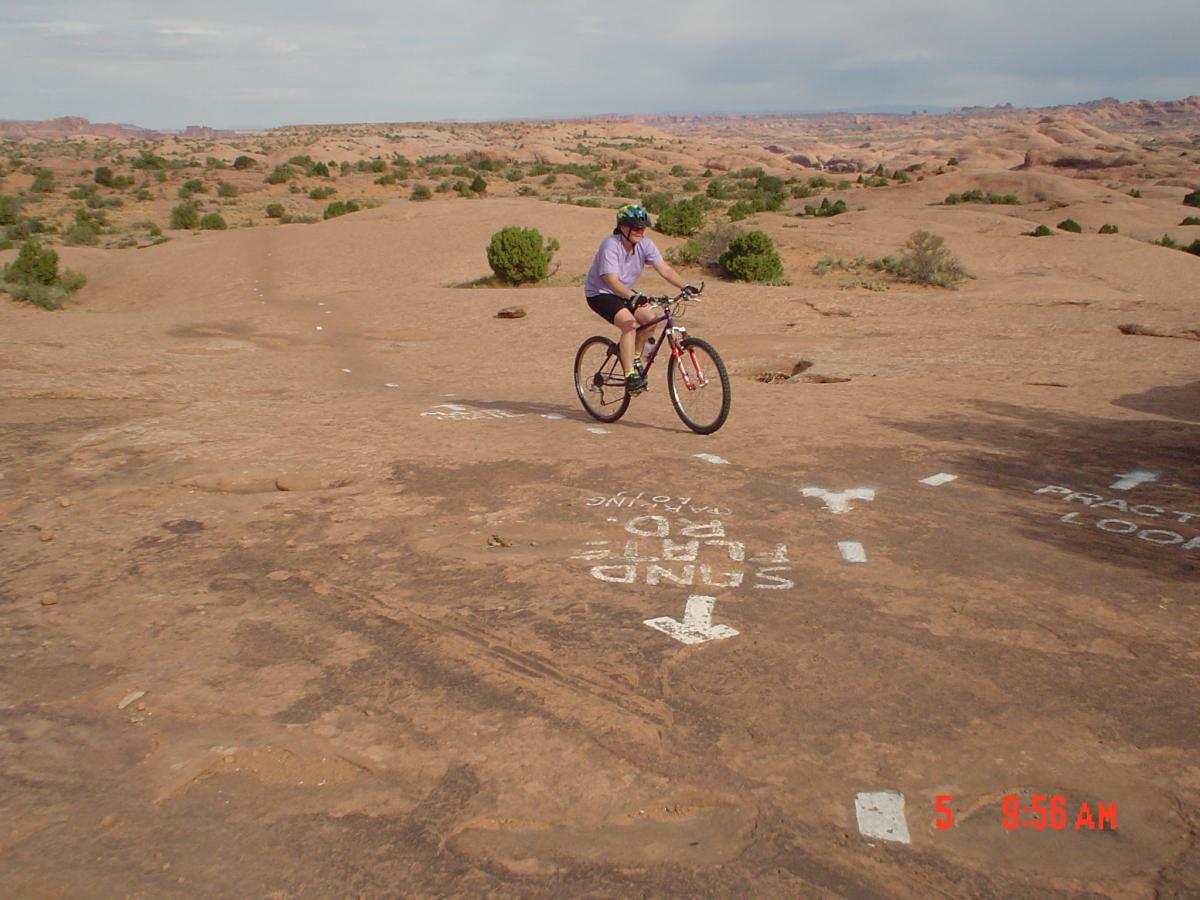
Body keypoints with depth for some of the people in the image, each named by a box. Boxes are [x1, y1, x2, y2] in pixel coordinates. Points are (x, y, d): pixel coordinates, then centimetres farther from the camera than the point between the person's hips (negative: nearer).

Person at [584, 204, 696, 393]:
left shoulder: (645, 244, -9)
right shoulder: (611, 245, -26)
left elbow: (664, 269, -16)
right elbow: (612, 280, -36)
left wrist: (684, 286, -32)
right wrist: (633, 297, -52)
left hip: (624, 293, 7)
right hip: (599, 293, -7)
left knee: (650, 318, -14)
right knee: (629, 322, -28)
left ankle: (634, 357, 11)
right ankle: (630, 375, -24)